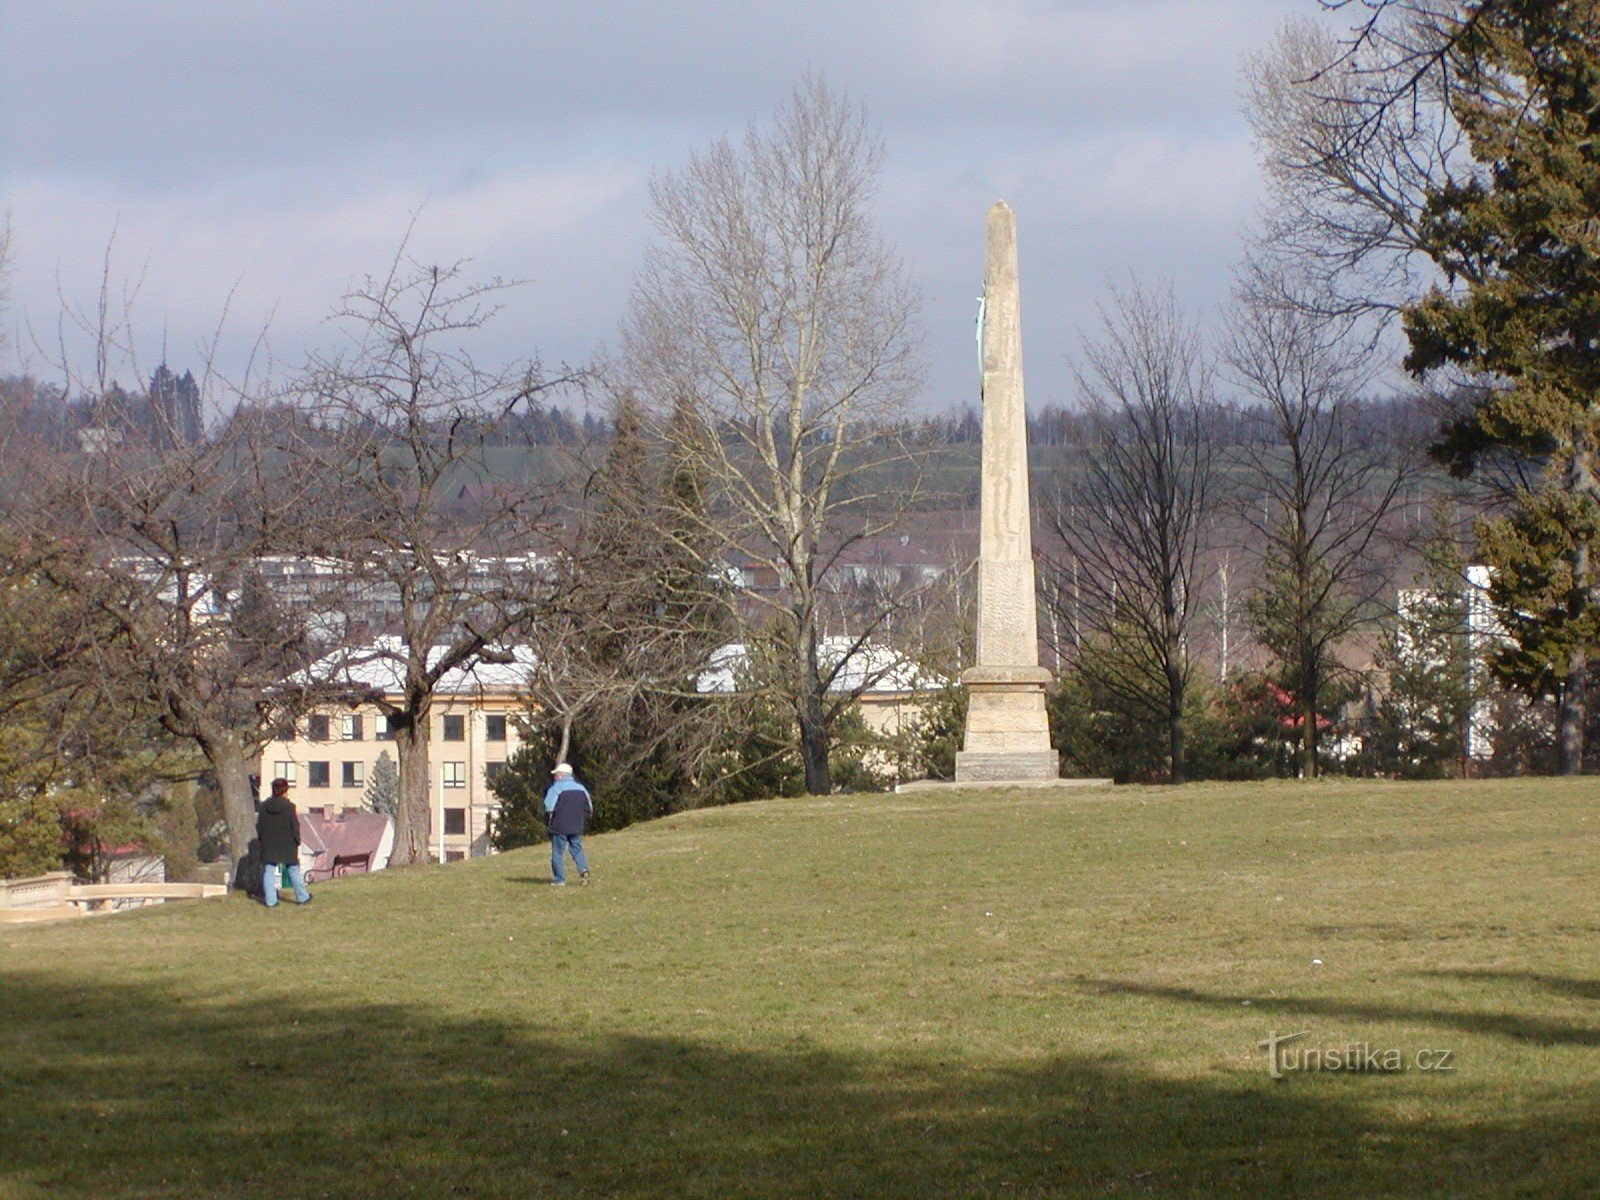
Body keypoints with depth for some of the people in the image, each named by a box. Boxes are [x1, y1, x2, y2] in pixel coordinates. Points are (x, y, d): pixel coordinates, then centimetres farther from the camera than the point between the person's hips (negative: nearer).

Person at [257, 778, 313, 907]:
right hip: (287, 846, -2)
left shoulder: (264, 806, 0)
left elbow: (259, 826, 5)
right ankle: (302, 897, 18)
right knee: (293, 870, 10)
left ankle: (270, 900, -1)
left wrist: (261, 840, 14)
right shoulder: (289, 806, -10)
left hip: (269, 846, 2)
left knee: (269, 871, 4)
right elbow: (295, 826, -8)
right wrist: (297, 842, 1)